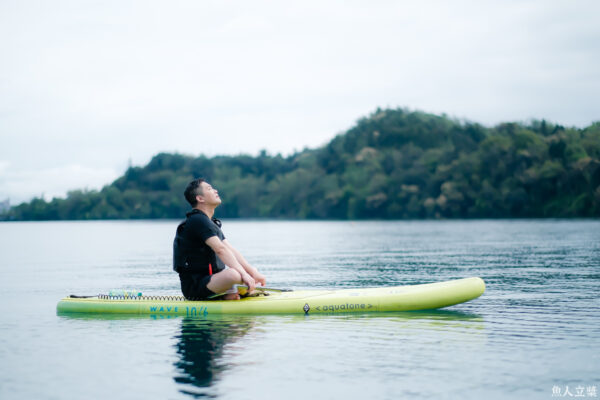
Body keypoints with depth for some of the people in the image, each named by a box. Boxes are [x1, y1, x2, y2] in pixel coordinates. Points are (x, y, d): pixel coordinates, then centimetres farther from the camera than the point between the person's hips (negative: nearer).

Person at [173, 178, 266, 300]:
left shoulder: (212, 223, 20)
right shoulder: (198, 220, -13)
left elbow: (232, 251, 12)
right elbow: (220, 249, -24)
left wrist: (253, 272, 1)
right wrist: (244, 274, -31)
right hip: (194, 287, -11)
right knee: (233, 274, -36)